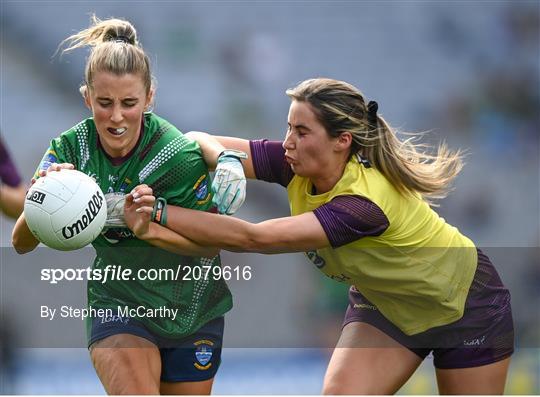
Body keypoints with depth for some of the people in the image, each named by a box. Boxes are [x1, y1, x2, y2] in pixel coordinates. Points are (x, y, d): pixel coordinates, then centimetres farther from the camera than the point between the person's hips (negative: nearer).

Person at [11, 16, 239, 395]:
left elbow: (211, 244, -16)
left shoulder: (181, 156, -23)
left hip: (192, 308, 0)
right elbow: (21, 243, -17)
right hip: (117, 303, 0)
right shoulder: (70, 148, -15)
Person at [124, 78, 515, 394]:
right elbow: (201, 142, -18)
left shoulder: (364, 202, -39)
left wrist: (160, 214, -47)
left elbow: (256, 238, -45)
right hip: (384, 304, 6)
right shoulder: (296, 167, -19)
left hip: (462, 303, -6)